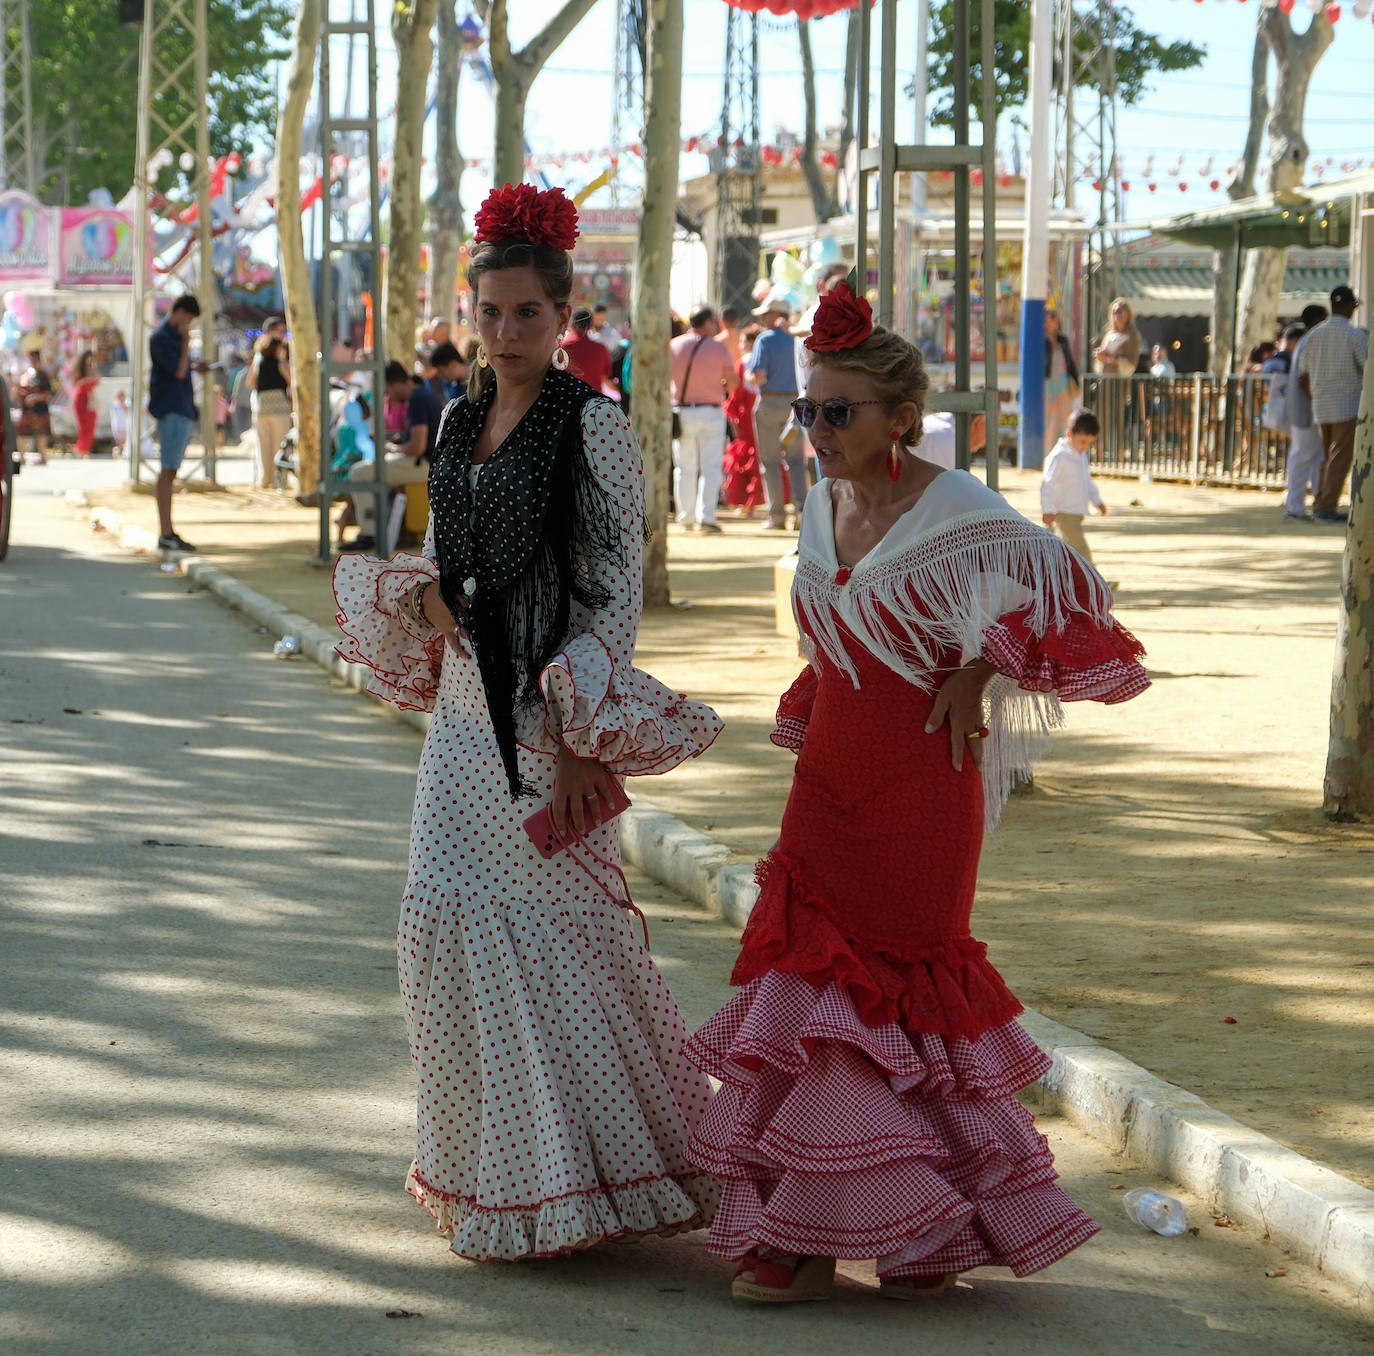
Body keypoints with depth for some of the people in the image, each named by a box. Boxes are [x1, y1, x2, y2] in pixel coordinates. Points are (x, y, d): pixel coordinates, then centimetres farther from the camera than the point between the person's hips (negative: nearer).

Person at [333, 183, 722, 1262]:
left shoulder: (593, 425, -9)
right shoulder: (462, 420, 12)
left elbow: (619, 583, -11)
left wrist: (582, 734, -17)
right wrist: (420, 596, -3)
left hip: (547, 708, -7)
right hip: (466, 702, 7)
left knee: (549, 921, -5)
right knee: (450, 913, 7)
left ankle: (576, 1175, 7)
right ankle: (489, 1171, 20)